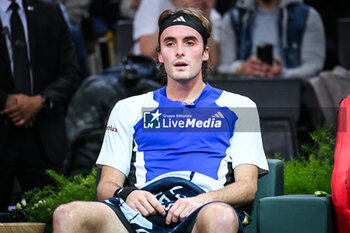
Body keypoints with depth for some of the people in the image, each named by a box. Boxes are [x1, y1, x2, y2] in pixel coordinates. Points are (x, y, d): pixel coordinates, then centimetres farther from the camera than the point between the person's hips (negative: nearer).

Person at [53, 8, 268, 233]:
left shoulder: (237, 107, 23)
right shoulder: (129, 109, 28)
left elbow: (247, 186, 11)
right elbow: (107, 186, 21)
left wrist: (202, 200, -12)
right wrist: (126, 194, -6)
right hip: (143, 212, 2)